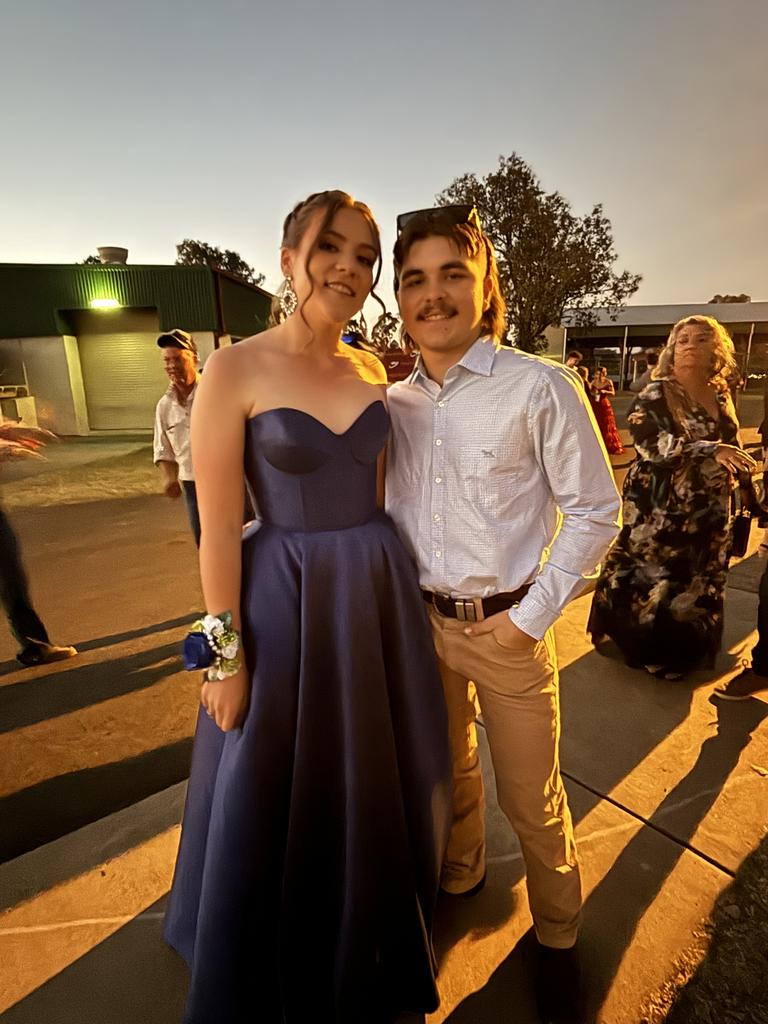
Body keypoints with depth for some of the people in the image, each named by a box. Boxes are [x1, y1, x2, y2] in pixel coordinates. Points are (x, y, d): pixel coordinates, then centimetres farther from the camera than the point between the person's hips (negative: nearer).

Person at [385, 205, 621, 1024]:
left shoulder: (541, 388, -13)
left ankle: (557, 936, 43)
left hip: (509, 627, -4)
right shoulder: (393, 403, 1)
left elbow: (595, 511, -9)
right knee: (446, 770, 25)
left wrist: (532, 617, -11)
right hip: (423, 621, 5)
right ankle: (458, 876, 54)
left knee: (531, 799, 13)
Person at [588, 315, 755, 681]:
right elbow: (650, 444, -25)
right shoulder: (655, 394, -10)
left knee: (700, 579, 15)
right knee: (652, 575, 2)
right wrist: (710, 450, -28)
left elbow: (730, 449, 20)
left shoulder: (720, 396, 9)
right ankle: (640, 644, 21)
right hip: (659, 509, -6)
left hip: (708, 510, 7)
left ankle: (684, 649, 33)